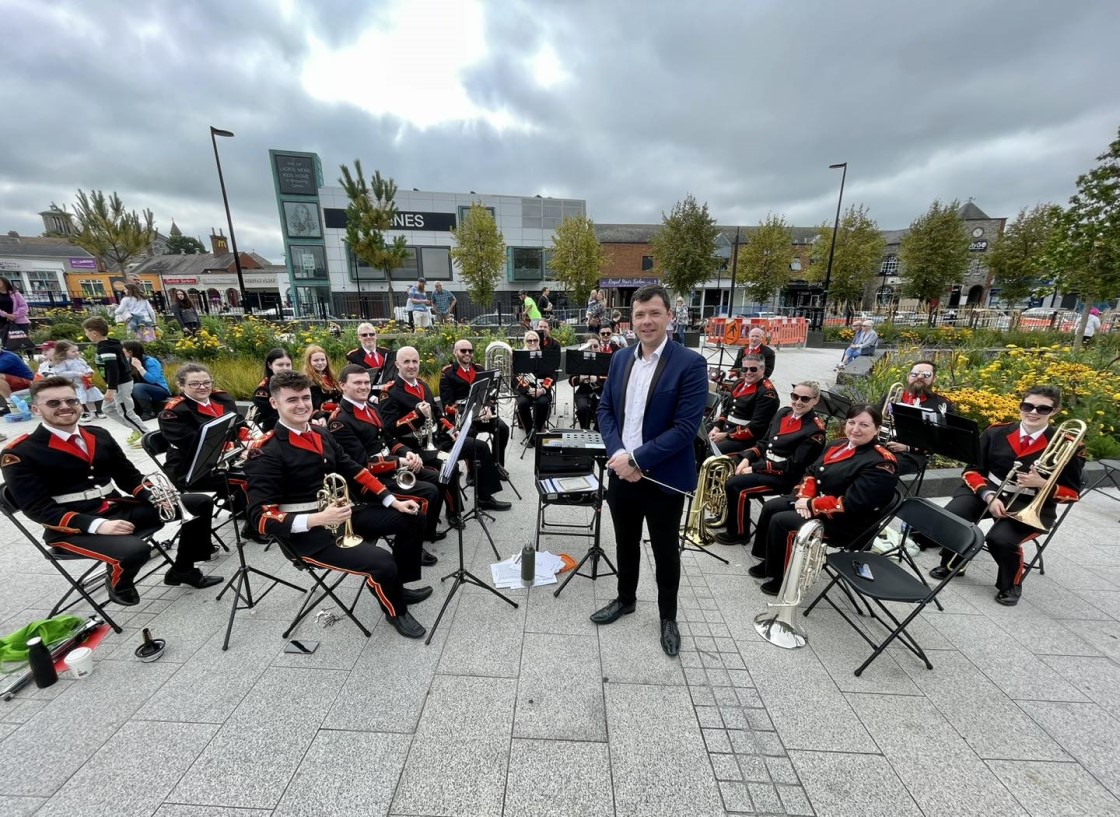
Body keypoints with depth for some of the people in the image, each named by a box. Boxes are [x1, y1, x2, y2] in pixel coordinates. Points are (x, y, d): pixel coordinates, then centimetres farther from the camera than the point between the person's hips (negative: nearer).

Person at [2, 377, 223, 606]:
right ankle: (118, 583, 3)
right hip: (75, 528, -6)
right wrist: (98, 525, -27)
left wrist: (154, 497, -6)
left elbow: (128, 475, 13)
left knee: (201, 504, -2)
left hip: (121, 508, 6)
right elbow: (38, 508, -15)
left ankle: (183, 569, 12)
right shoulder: (20, 454, -9)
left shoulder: (99, 435, 9)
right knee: (135, 550, -36)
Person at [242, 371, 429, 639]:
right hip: (309, 533, -8)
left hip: (343, 514, 8)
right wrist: (316, 519, -32)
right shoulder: (265, 453, -15)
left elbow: (353, 472, 12)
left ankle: (399, 586, 25)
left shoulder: (320, 434, 8)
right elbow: (261, 516, -19)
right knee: (382, 563, -25)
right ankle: (396, 611, 10)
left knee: (411, 517, 8)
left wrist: (394, 501, 5)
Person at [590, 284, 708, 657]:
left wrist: (636, 460, -21)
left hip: (664, 477, -4)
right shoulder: (620, 359, 3)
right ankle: (625, 599, 46)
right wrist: (618, 455, -12)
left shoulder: (690, 363, -14)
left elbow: (686, 427, -19)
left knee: (665, 550, 15)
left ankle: (668, 616, 39)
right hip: (621, 471, 5)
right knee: (626, 542, 22)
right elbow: (605, 410, 5)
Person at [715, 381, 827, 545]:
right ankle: (726, 515, 13)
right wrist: (747, 458, -5)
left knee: (735, 485, -23)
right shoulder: (783, 412, 7)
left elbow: (793, 466, -18)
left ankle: (739, 533, -3)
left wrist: (755, 468, -19)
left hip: (784, 477, -8)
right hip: (763, 462, 8)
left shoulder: (816, 430, -15)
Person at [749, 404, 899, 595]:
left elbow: (851, 504, -27)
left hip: (845, 523, -9)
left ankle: (782, 579, 0)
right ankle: (769, 561, 16)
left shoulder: (881, 463, -21)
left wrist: (811, 505, -21)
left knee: (780, 521, -20)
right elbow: (812, 472, 10)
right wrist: (806, 497, -8)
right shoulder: (838, 445, 5)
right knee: (770, 507, 0)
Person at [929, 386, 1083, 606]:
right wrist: (989, 495, -17)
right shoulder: (996, 432, 0)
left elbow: (1072, 493, 1)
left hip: (1029, 505, -2)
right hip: (988, 490, 2)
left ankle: (1011, 585, 6)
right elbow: (972, 470, -1)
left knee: (1001, 539, -29)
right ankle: (951, 564, 5)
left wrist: (1042, 484, -20)